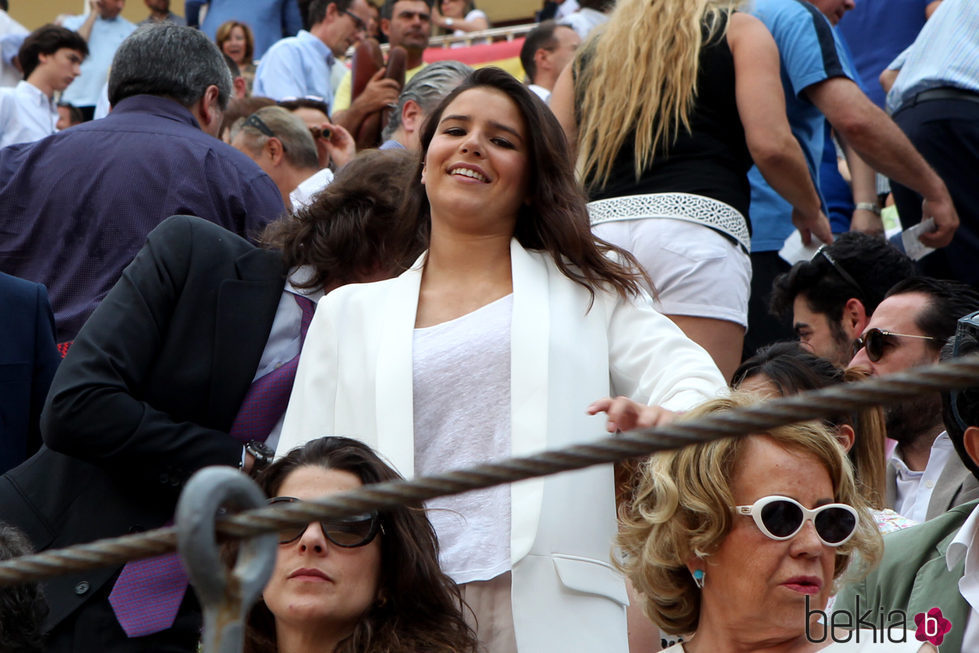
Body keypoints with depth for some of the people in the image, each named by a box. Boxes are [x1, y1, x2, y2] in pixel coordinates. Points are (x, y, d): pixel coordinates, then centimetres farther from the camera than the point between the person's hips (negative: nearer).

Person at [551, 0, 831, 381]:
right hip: (695, 224, -4)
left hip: (597, 226, 4)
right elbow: (771, 145, 3)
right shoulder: (738, 32, 17)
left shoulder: (587, 59, 27)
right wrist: (811, 211, 20)